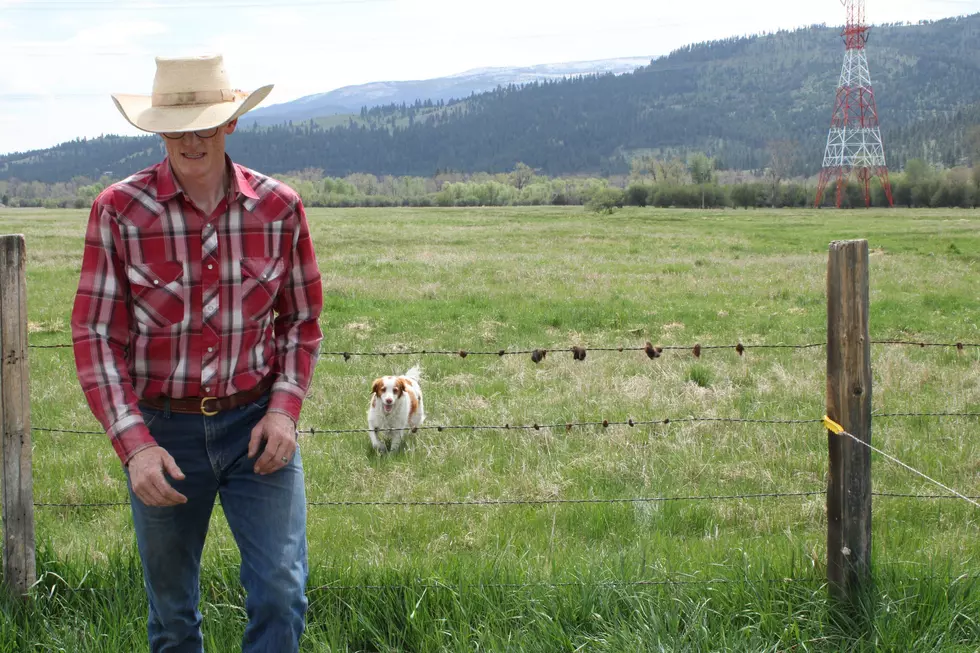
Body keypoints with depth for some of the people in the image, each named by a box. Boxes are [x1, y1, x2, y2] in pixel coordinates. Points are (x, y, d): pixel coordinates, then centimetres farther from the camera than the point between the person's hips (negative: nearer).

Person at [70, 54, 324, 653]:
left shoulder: (279, 208, -5)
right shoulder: (120, 211, -10)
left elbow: (302, 319, 7)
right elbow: (97, 337, -8)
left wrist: (285, 409, -8)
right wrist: (134, 446, -18)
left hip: (256, 423, 0)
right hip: (161, 429, 0)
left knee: (282, 593, -9)